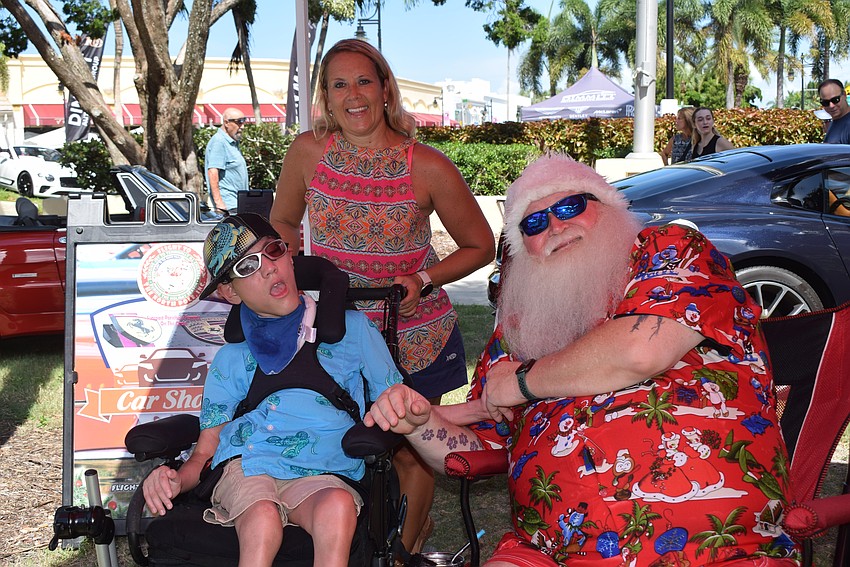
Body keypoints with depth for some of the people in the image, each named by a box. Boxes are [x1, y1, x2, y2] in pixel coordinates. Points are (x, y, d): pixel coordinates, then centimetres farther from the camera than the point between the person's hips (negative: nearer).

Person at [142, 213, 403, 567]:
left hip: (321, 475, 0)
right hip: (244, 467, 1)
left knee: (337, 505, -37)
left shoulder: (352, 328, 17)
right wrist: (177, 478, -5)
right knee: (263, 518, -35)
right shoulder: (231, 359, 21)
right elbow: (205, 450, 16)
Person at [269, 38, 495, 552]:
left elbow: (481, 246, -5)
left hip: (413, 334, -2)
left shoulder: (427, 167, -17)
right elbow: (284, 222, 9)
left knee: (410, 449, 12)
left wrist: (423, 281, -18)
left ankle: (407, 543, 38)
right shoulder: (308, 152, -11)